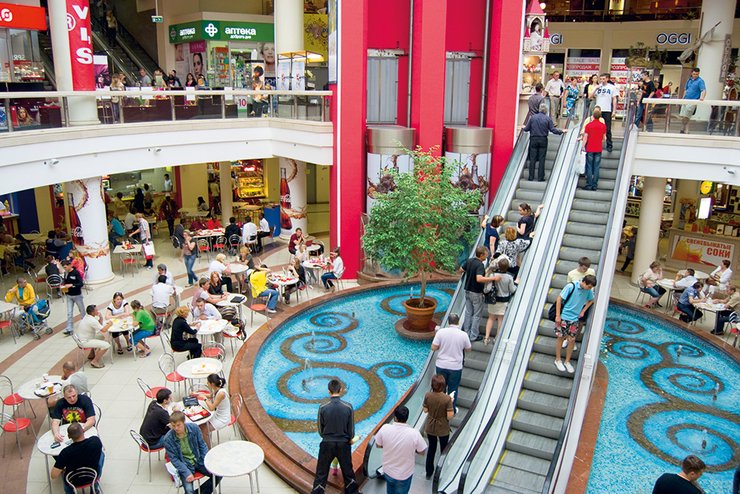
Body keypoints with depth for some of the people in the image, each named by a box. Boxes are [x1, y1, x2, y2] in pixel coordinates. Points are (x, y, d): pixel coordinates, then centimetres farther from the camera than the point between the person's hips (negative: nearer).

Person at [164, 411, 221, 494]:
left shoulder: (194, 428, -11)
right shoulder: (168, 438, -16)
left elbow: (202, 445, 1)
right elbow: (174, 459, -12)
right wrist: (186, 472, -21)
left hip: (199, 460, 3)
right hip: (185, 465, -3)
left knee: (218, 474, -12)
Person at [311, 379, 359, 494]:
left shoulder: (323, 408, -13)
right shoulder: (348, 407, -12)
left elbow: (320, 430, -2)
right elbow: (351, 429, -4)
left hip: (327, 444, -1)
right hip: (344, 445, 1)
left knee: (321, 473, 13)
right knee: (348, 471, 21)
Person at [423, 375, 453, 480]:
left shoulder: (428, 396, -19)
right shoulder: (447, 398, -28)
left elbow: (425, 410, -6)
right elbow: (449, 416, -24)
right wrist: (451, 403, -11)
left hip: (430, 427, 3)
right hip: (443, 429, -2)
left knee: (431, 448, 25)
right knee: (444, 450, 24)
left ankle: (429, 472, 39)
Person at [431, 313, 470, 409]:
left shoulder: (441, 332, -12)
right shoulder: (463, 335, -10)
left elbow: (433, 348, -10)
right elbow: (468, 349, 4)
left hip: (441, 365, 1)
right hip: (456, 367, -1)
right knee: (453, 389, 15)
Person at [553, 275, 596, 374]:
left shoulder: (588, 291, -4)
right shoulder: (571, 286, -19)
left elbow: (591, 300, 18)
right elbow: (559, 299, -13)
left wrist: (583, 311, 6)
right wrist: (557, 315, -13)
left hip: (575, 319, 4)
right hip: (563, 317, -4)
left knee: (571, 340, 6)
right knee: (560, 338, 7)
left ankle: (567, 361, 23)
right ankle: (558, 360, 22)